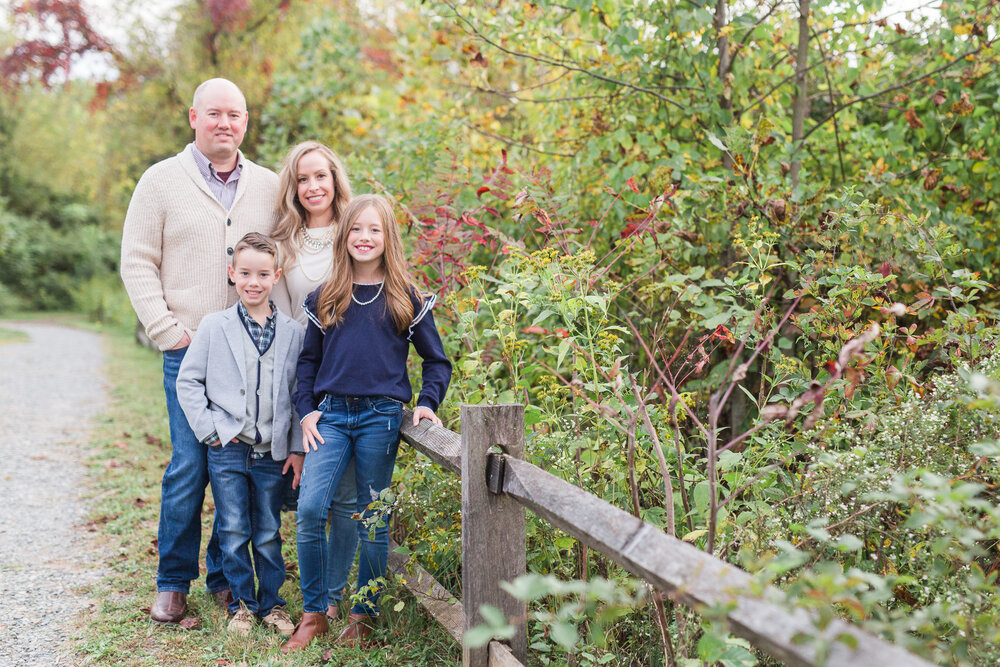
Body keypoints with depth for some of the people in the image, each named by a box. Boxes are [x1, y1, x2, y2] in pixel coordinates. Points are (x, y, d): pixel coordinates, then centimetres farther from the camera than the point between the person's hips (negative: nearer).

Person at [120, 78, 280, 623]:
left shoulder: (269, 186, 11)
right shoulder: (162, 181, 4)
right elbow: (137, 262, 3)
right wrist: (169, 330, -6)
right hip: (189, 353, -2)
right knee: (188, 466, -4)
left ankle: (226, 577, 20)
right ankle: (173, 583, 12)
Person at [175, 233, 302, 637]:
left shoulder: (292, 332, 3)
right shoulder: (214, 327, 0)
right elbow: (187, 381, 2)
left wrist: (298, 448, 3)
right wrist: (208, 429, -6)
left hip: (273, 453, 1)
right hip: (227, 451, -1)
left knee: (269, 535, 9)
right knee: (233, 533, 5)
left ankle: (271, 603, 25)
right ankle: (241, 603, 22)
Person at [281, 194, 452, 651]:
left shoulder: (405, 299, 4)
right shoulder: (324, 298, 9)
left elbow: (437, 361, 8)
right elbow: (307, 359, 14)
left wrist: (427, 403, -5)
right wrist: (306, 410, 2)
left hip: (382, 416, -1)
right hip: (331, 414, 2)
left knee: (373, 519, 5)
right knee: (309, 509, -11)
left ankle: (364, 615, 20)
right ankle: (313, 613, 4)